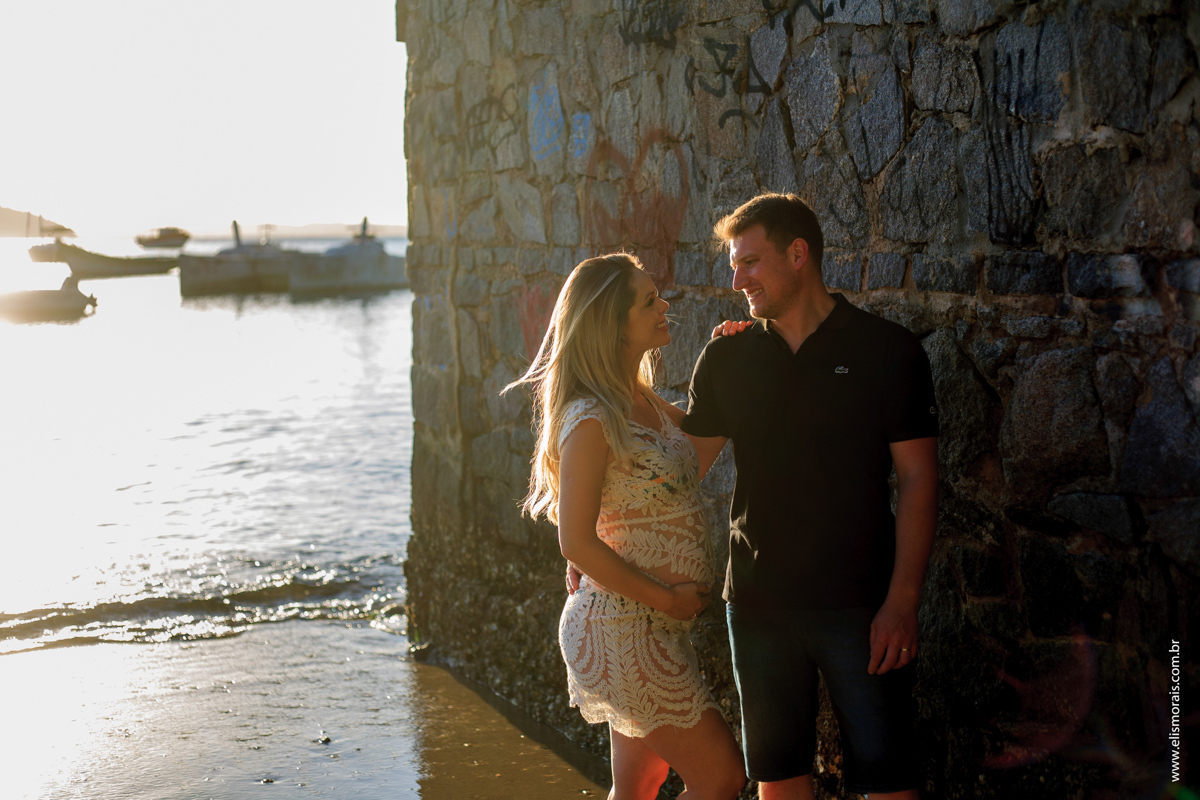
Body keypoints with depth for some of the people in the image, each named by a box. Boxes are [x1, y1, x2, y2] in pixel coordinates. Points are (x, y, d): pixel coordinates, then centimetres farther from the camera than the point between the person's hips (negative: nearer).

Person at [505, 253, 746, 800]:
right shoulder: (592, 422, -19)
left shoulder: (647, 404, 8)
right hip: (623, 627, -8)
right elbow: (578, 543, -21)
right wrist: (667, 598, -15)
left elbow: (691, 465, 25)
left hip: (654, 626, 8)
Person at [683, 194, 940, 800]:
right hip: (758, 601, 3)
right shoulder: (726, 358, 7)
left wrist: (901, 601, -12)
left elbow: (917, 480, -5)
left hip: (860, 605, -3)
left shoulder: (887, 351, -3)